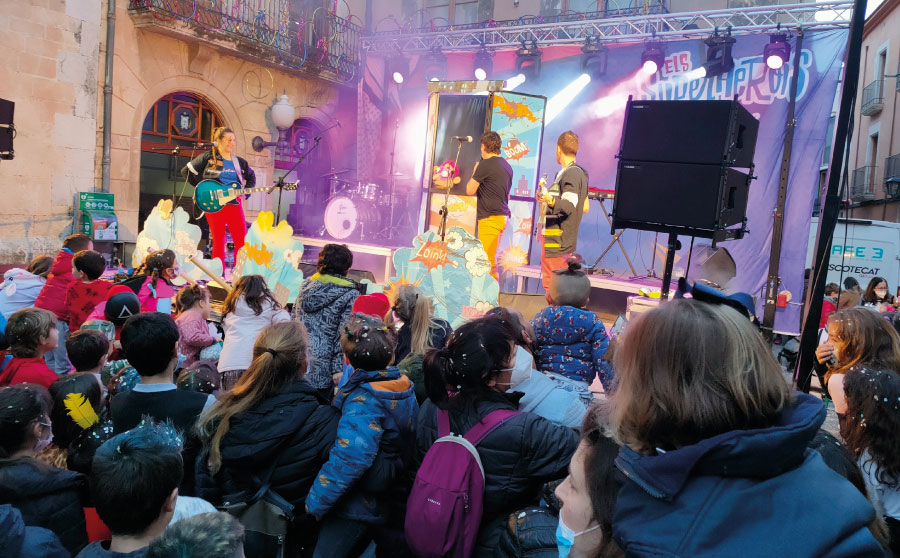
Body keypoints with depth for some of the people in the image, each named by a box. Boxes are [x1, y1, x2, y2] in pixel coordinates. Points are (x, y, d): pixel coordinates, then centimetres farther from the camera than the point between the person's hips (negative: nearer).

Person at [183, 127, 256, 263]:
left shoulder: (240, 162, 13)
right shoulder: (207, 158, 3)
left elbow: (251, 177, 27)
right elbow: (186, 171, 4)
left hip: (234, 204, 3)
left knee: (242, 241, -3)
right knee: (218, 242, 1)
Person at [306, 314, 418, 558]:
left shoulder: (363, 400, -26)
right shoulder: (404, 388, -2)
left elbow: (349, 458, -37)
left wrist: (315, 503, -27)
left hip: (356, 507, -8)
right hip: (384, 505, 8)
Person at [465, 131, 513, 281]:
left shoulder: (485, 165, -12)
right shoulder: (507, 166, 15)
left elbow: (470, 191, -6)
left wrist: (474, 172, 7)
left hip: (490, 218, -9)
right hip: (502, 216, 9)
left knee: (487, 261, -7)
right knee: (491, 260, 15)